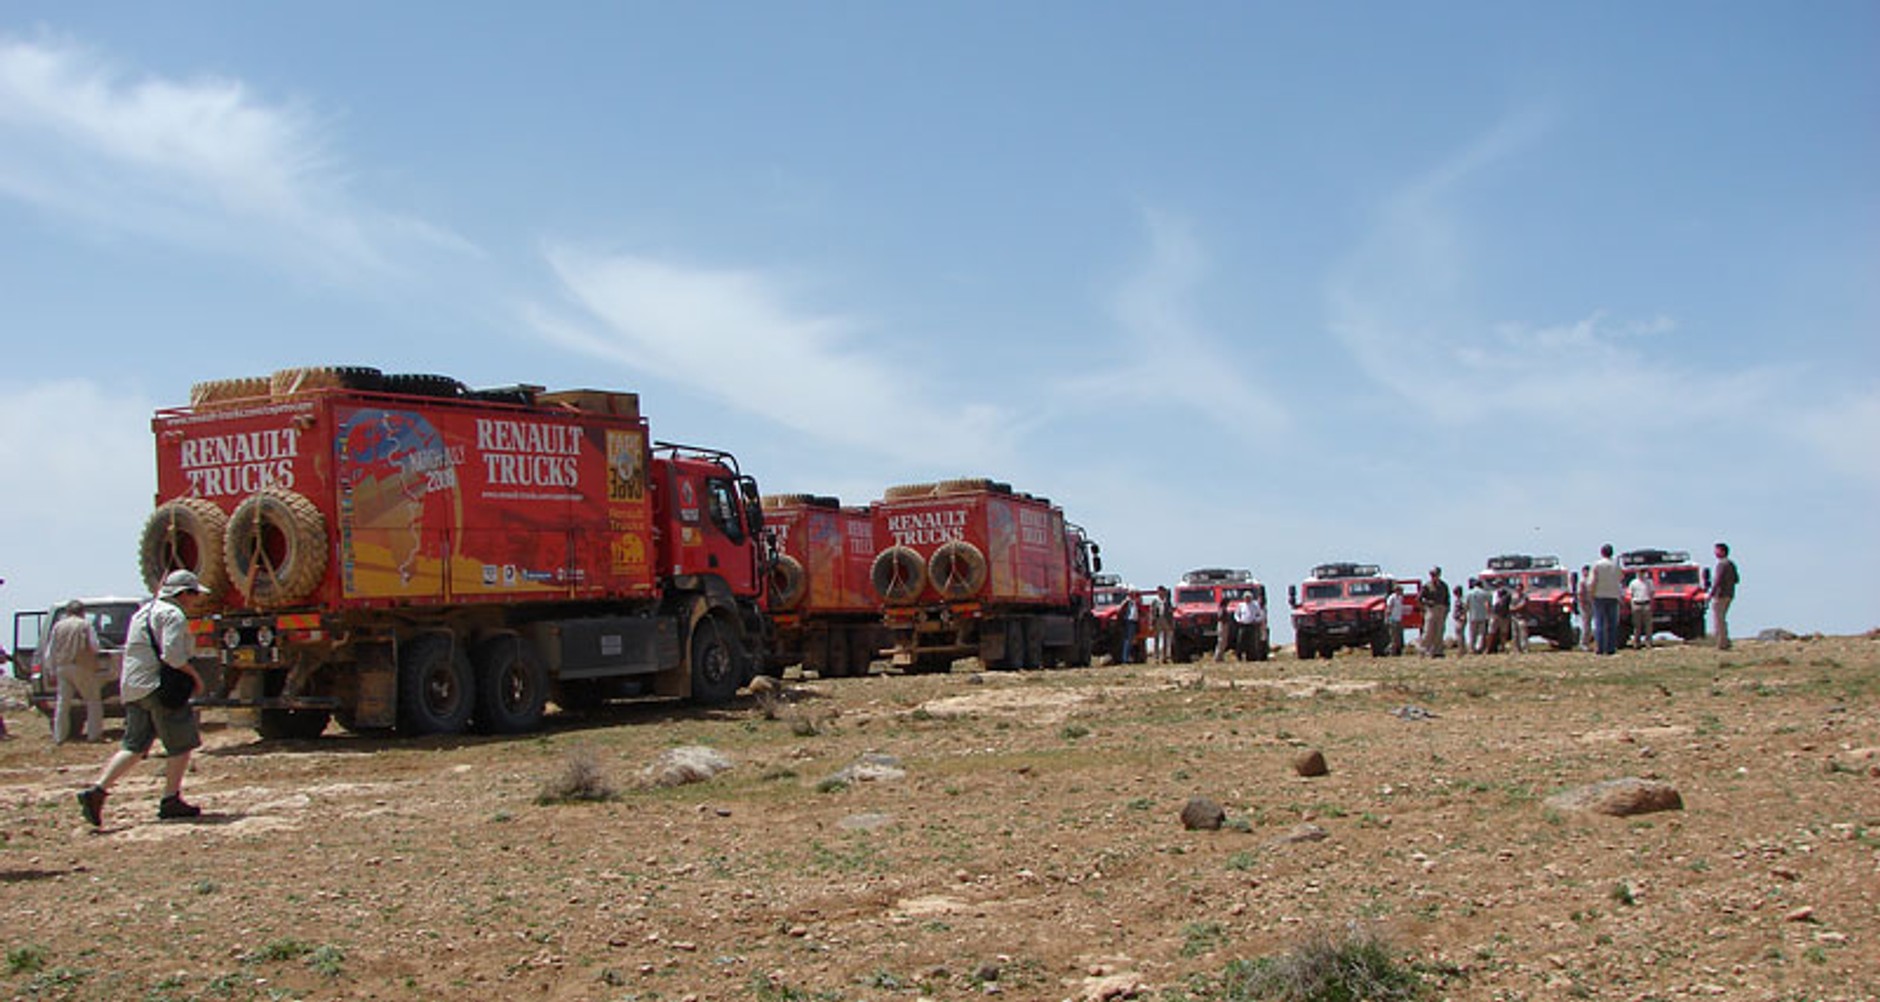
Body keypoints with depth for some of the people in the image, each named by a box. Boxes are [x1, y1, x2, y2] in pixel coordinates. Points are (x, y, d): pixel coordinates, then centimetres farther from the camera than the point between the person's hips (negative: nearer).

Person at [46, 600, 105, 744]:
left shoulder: (58, 626, 8)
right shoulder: (86, 625, -4)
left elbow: (50, 652, 10)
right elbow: (94, 646, -8)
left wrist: (52, 671, 15)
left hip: (62, 667, 4)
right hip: (82, 667, -4)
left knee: (62, 702, 11)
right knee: (93, 700, 5)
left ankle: (59, 736, 12)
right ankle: (94, 734, 1)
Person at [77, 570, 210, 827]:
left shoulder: (144, 611, 21)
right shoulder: (173, 615, -10)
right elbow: (172, 655, -22)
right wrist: (195, 676, -9)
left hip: (132, 688, 9)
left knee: (133, 746, 10)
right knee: (181, 745, 1)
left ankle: (97, 790, -2)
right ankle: (170, 800, 3)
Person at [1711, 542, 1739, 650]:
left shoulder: (1722, 564, -17)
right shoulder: (1731, 564, 13)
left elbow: (1718, 581, -23)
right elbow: (1736, 579, 19)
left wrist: (1711, 594, -21)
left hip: (1720, 595, -10)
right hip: (1729, 594, 10)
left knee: (1718, 620, -4)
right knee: (1722, 619, 18)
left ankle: (1722, 645, -5)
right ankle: (1726, 641, 18)